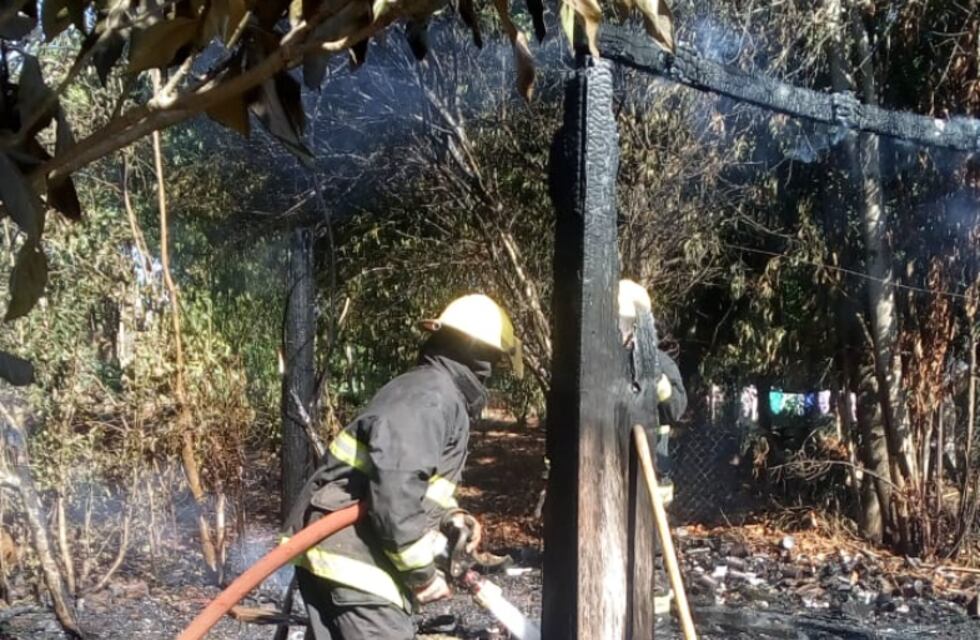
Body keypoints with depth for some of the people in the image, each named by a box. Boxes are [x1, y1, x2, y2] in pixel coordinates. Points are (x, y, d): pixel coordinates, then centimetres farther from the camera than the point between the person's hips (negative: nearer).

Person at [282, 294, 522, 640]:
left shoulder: (424, 388, 17)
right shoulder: (435, 397, -16)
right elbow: (395, 489, -26)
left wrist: (449, 514, 8)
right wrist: (422, 572, -16)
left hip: (331, 546, 10)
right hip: (354, 555, -10)